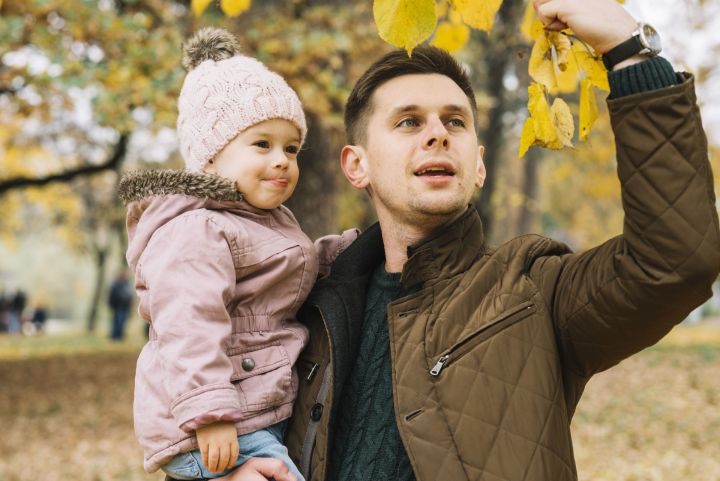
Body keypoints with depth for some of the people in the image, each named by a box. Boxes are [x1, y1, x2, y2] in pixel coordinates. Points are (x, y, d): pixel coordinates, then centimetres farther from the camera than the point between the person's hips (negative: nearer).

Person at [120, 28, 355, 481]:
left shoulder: (269, 220, 20)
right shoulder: (197, 231, -15)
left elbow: (301, 270, 37)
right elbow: (188, 327, -25)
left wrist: (348, 248, 22)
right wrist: (208, 415, -30)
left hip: (261, 417, 10)